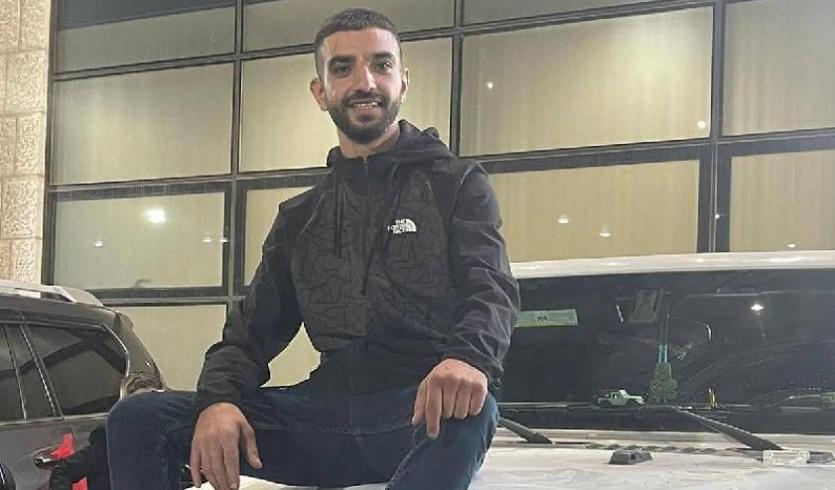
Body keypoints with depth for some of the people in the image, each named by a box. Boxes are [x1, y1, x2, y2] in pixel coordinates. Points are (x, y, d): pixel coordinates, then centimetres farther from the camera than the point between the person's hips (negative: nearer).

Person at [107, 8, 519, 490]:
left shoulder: (456, 184, 9)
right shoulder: (300, 218, 22)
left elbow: (492, 288, -8)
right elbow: (252, 332, 16)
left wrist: (469, 357, -33)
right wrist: (217, 399, -9)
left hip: (425, 415, -4)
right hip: (329, 410, 4)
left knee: (471, 411, -41)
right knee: (139, 418, -11)